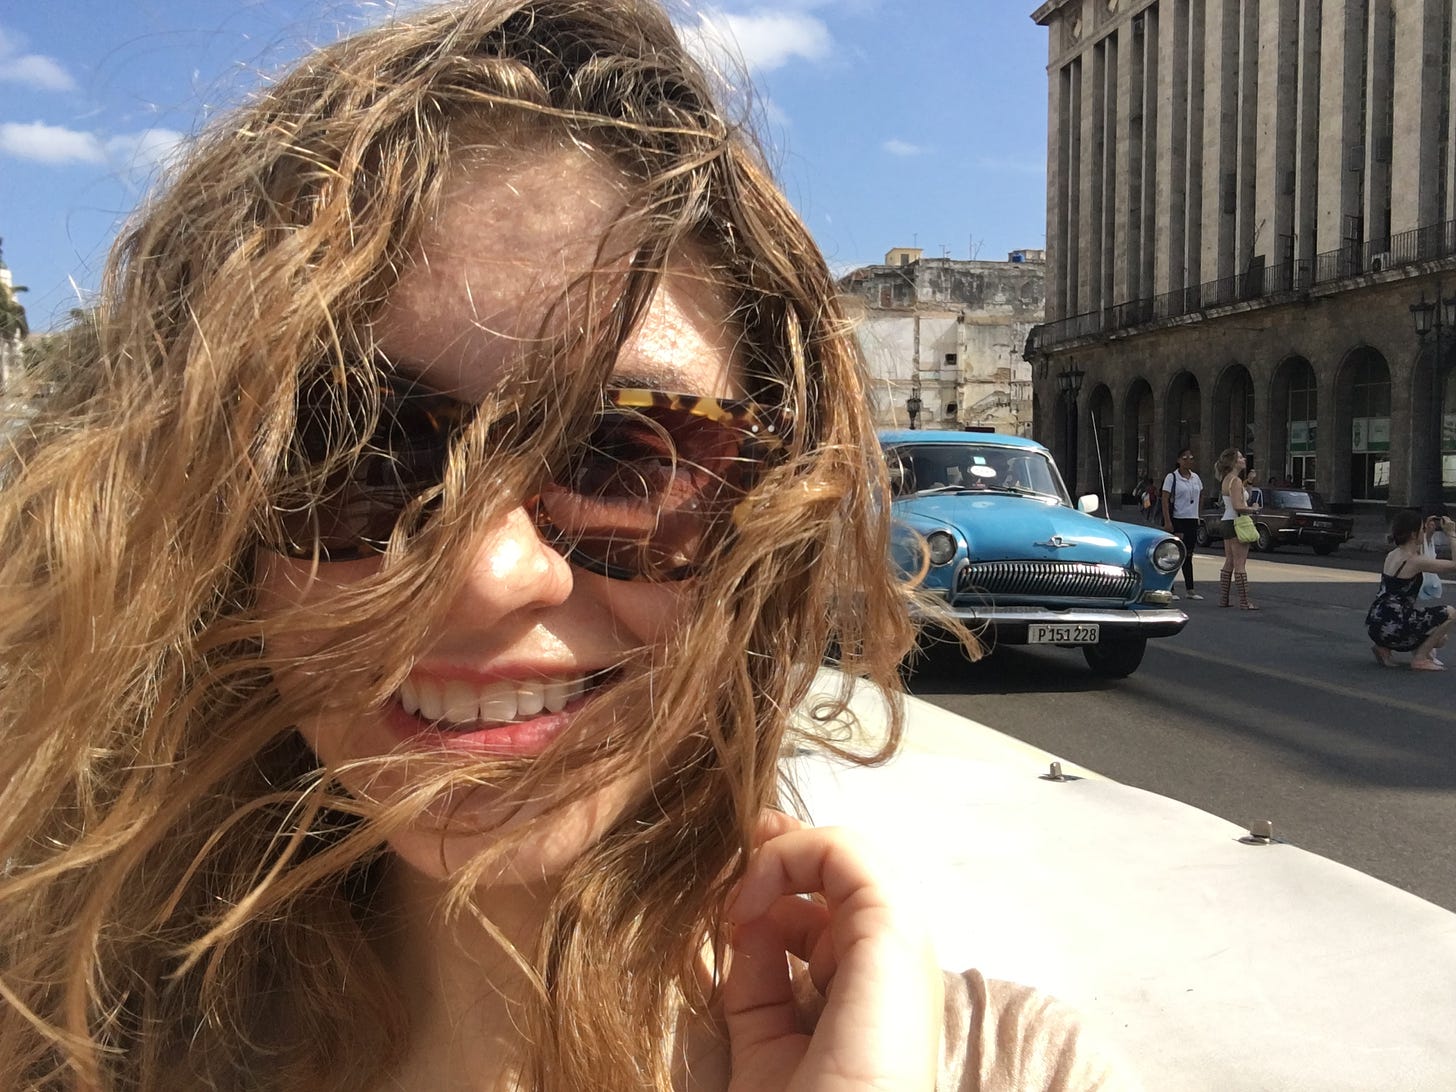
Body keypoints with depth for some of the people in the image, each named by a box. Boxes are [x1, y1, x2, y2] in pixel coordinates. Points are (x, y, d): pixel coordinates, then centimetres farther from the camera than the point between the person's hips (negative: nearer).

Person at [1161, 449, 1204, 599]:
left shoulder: (1196, 478, 11)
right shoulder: (1172, 477, -7)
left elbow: (1201, 496, 27)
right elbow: (1165, 500, -11)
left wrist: (1196, 511, 16)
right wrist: (1167, 521, -18)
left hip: (1192, 520, 6)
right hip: (1177, 520, -6)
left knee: (1188, 556, 11)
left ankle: (1190, 589, 16)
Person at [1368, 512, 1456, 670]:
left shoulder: (1392, 555, 12)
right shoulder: (1414, 561, -14)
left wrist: (1428, 533, 25)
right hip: (1391, 627, -9)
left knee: (1440, 638, 25)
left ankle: (1384, 647, 13)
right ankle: (1419, 659, 4)